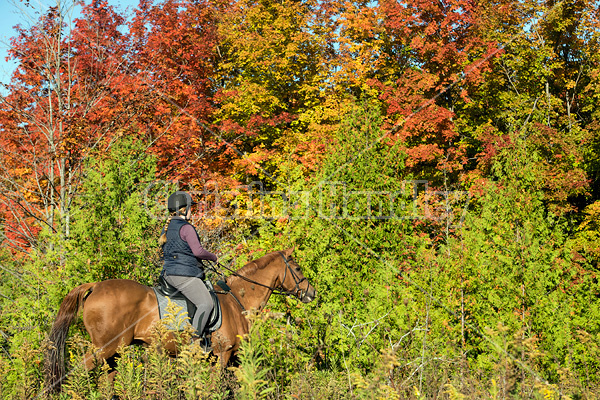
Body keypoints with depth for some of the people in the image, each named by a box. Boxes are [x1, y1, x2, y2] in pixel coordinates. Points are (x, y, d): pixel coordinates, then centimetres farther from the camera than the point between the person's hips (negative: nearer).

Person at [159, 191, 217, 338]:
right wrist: (213, 257, 0)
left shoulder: (167, 227, 17)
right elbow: (198, 251, -18)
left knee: (205, 303, 18)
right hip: (184, 274, -10)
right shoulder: (186, 228, -11)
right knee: (206, 304, -15)